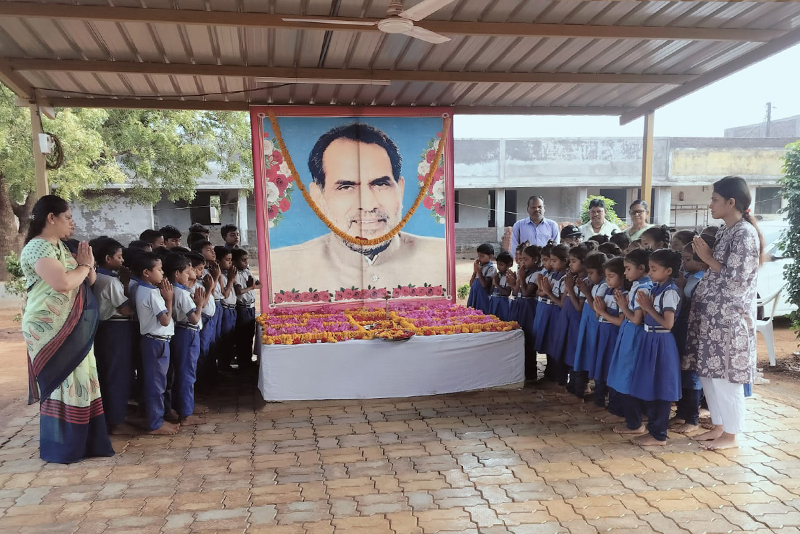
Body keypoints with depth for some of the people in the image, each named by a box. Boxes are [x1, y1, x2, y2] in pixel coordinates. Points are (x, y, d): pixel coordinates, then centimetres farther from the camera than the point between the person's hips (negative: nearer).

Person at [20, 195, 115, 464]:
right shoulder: (38, 247, -15)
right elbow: (63, 283, -28)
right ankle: (61, 447, 11)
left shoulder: (59, 247, 14)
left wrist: (88, 264, -3)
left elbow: (88, 281, 17)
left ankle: (78, 440, 23)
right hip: (50, 330, -9)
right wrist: (83, 265, -11)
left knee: (76, 382, 13)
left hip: (72, 328, 9)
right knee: (62, 384, -2)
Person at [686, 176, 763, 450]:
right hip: (712, 314, 9)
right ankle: (719, 426, 28)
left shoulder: (745, 234, -15)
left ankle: (730, 435, 15)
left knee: (726, 378, 1)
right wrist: (705, 256, 2)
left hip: (729, 318, -9)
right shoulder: (725, 231, 12)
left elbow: (736, 281, -19)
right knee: (709, 375, 14)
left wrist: (708, 259, -11)